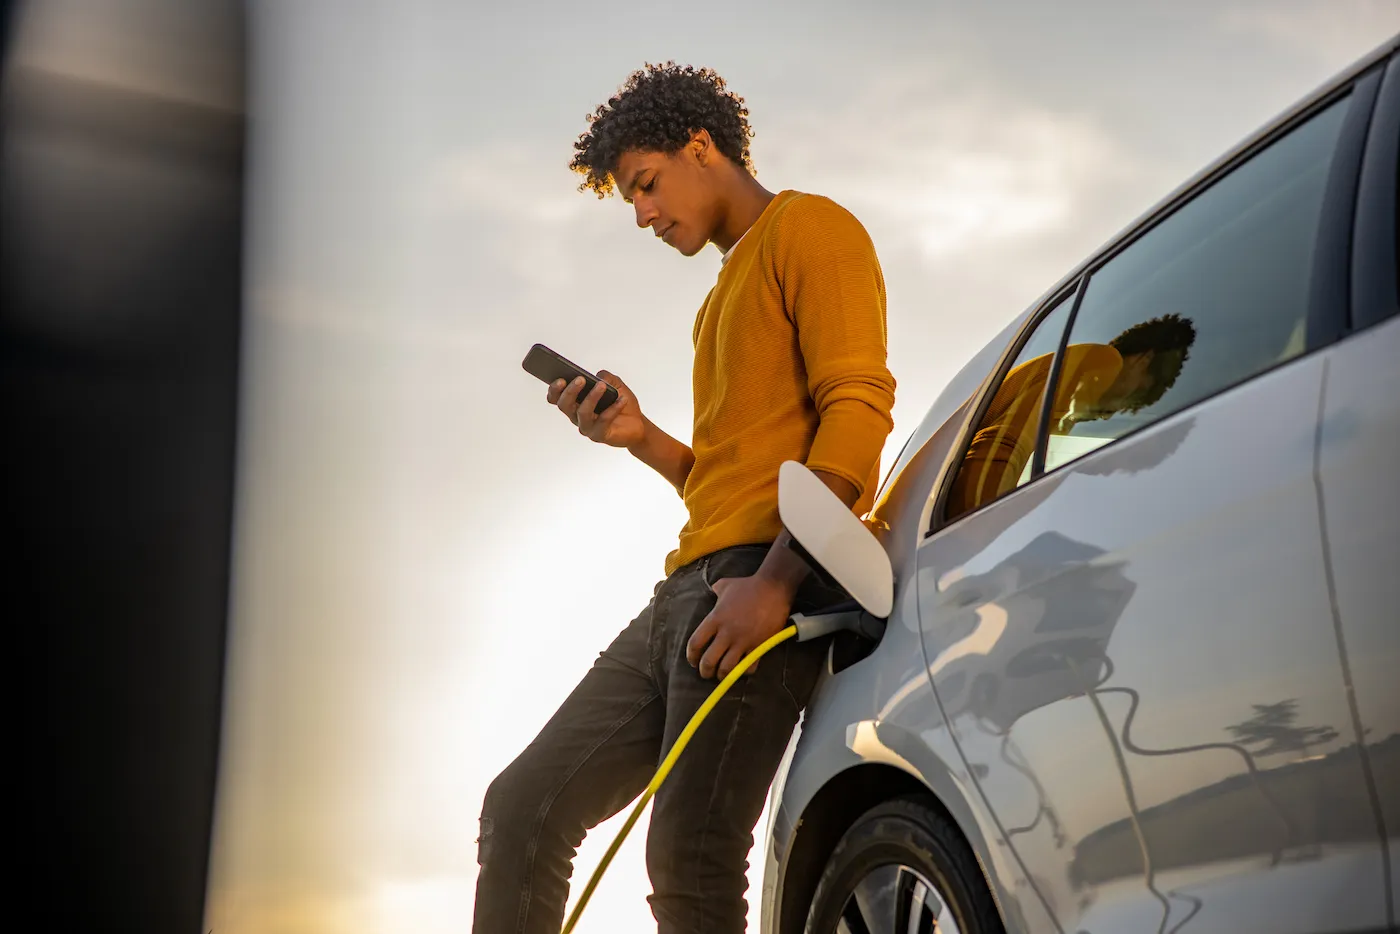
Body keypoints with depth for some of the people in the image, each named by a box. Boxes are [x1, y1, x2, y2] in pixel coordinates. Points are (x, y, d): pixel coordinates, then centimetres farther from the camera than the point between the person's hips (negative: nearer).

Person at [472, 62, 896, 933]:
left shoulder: (810, 228, 3)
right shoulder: (729, 291, 31)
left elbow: (858, 410, -12)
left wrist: (773, 581, -20)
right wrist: (641, 438, 11)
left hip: (765, 583, -10)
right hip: (690, 589, 10)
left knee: (688, 857, -17)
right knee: (523, 807, 4)